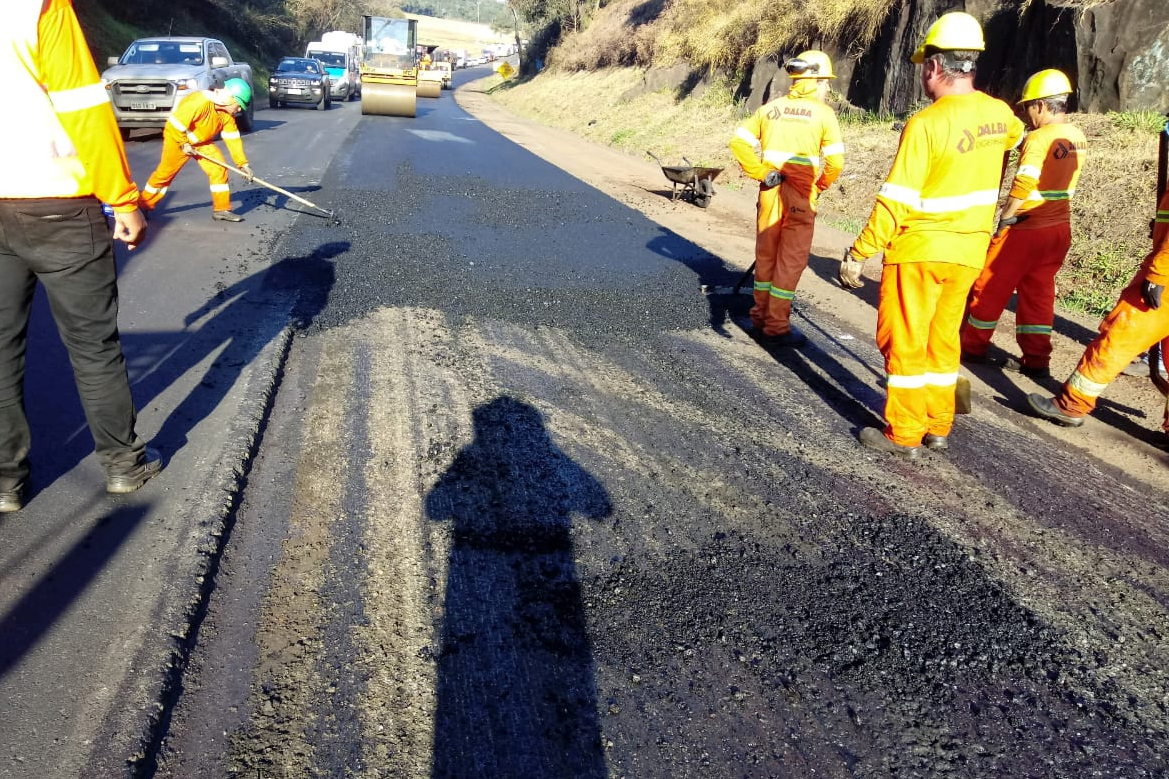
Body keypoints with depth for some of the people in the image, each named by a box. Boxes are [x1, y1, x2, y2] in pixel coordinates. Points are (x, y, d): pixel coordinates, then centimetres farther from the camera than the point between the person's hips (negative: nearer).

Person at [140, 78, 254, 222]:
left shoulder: (227, 114, -9)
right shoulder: (200, 102, -32)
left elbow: (233, 139, -6)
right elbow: (176, 123, -31)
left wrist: (243, 163, -10)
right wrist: (183, 144, -23)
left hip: (202, 141, 6)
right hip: (178, 138, -6)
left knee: (219, 168, -9)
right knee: (165, 173, 4)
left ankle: (221, 209, -3)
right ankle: (144, 206, 21)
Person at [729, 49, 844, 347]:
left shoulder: (771, 107, 7)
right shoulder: (823, 113, -4)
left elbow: (738, 141, -2)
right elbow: (835, 162, -10)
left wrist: (760, 173, 1)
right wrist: (819, 187, 7)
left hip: (770, 193, 4)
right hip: (800, 197, -4)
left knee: (765, 256, 15)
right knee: (790, 262, 3)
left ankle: (761, 318, 26)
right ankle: (776, 328, 7)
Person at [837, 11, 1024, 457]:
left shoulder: (926, 123, -19)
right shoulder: (999, 114, 4)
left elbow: (895, 201, -21)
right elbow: (1015, 135, 31)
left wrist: (858, 254, -16)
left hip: (919, 251, -7)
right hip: (968, 253, 7)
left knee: (903, 341, 4)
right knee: (943, 340, 16)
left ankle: (903, 434, 11)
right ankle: (938, 428, 25)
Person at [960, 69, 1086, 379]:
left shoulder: (1038, 138, -18)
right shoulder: (1077, 137, 7)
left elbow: (1023, 186, -25)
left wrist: (1005, 217, -12)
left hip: (1025, 229, -7)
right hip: (1059, 228, 8)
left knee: (990, 287, 8)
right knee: (1039, 293, 13)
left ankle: (972, 346, 20)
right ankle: (1036, 360, 15)